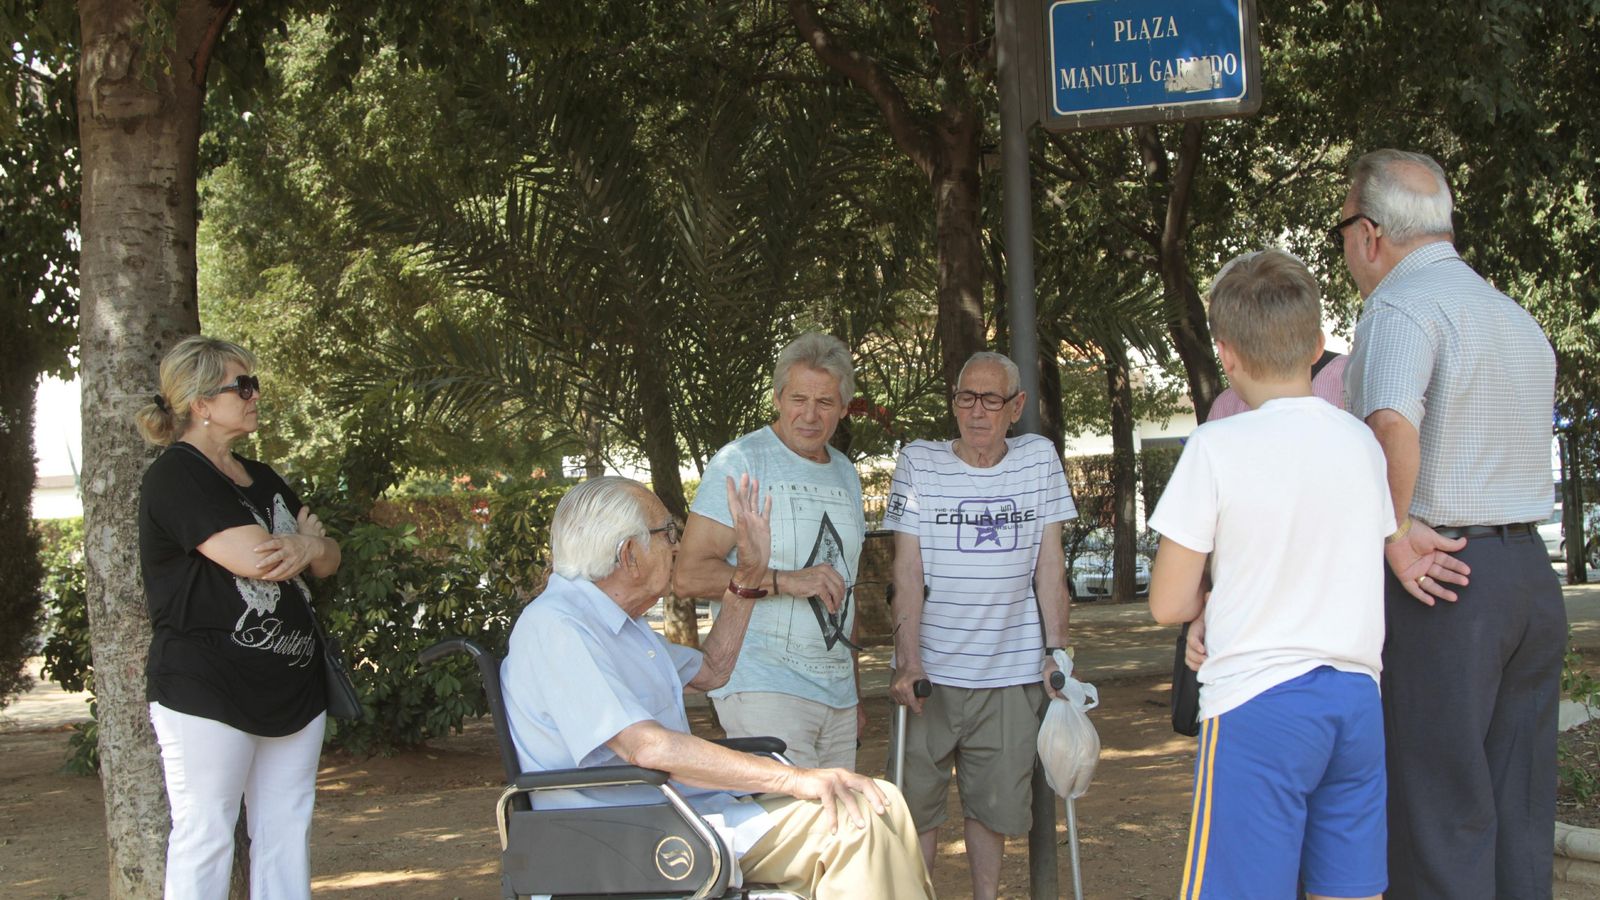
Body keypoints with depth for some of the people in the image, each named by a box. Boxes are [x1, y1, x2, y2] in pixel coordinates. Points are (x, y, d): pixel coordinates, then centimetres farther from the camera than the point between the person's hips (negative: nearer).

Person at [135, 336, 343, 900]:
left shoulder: (261, 480, 18)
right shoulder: (175, 478, -9)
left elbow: (328, 560, 16)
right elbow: (252, 557, -21)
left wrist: (304, 549, -8)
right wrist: (308, 542, 0)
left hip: (291, 690, 8)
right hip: (206, 689, -8)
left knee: (287, 834, 7)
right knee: (204, 835, -4)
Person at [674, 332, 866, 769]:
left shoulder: (845, 475, 18)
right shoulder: (740, 463, -6)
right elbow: (689, 576, -14)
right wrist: (783, 580, -22)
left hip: (837, 697, 7)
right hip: (764, 688, -7)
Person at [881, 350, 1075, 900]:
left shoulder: (1039, 458, 5)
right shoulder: (918, 463, 0)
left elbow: (1049, 565, 5)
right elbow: (908, 571, -4)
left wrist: (1057, 650, 0)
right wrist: (907, 662, -11)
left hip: (1012, 670, 1)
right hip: (933, 669, -1)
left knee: (994, 805, 7)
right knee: (919, 803, 1)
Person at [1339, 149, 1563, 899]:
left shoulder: (1401, 307, -12)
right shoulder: (1520, 322, 16)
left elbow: (1394, 424, -30)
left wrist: (1397, 535, -19)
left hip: (1437, 582, -8)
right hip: (1531, 574, 8)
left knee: (1439, 816, -2)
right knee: (1518, 810, 12)